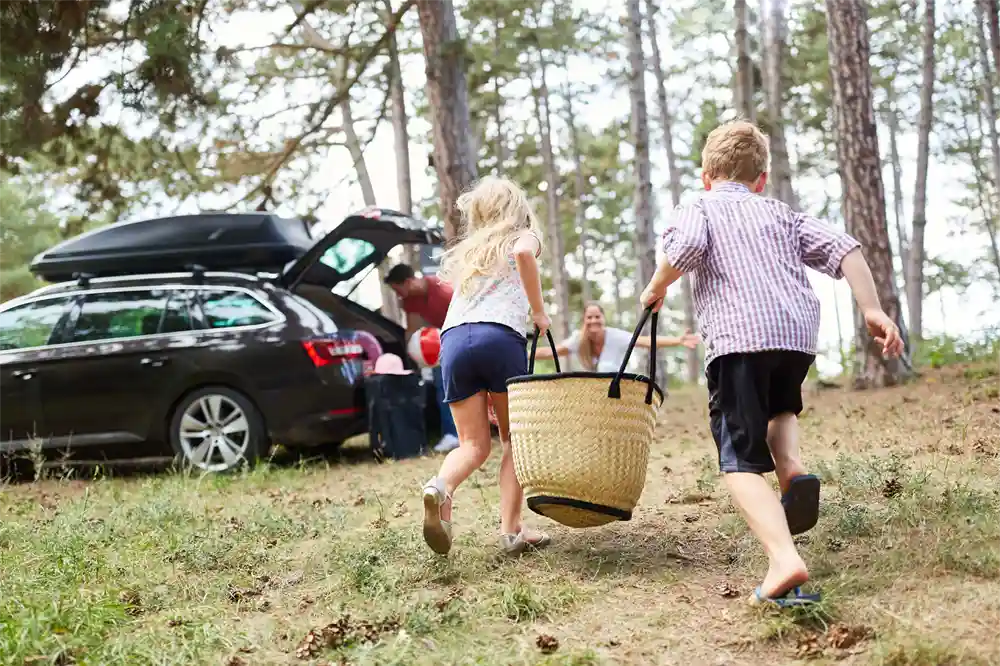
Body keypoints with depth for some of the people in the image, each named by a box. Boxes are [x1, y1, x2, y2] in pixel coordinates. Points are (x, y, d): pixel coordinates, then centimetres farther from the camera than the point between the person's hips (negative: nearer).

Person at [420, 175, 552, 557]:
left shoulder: (468, 251, 33)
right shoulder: (523, 237, 18)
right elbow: (524, 253, -9)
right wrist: (538, 311, -2)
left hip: (452, 339, 4)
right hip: (499, 335, -4)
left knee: (474, 445, 7)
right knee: (514, 438, 8)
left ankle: (441, 486, -25)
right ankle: (511, 531, -2)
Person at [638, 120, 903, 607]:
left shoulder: (696, 210, 17)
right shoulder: (782, 215, 29)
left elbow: (686, 245, -8)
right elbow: (844, 249, 15)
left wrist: (656, 288, 8)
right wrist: (873, 310, 11)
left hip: (738, 335, -5)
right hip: (800, 331, 5)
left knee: (741, 459, -5)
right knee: (780, 405, 36)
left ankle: (784, 559, -28)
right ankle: (791, 465, 3)